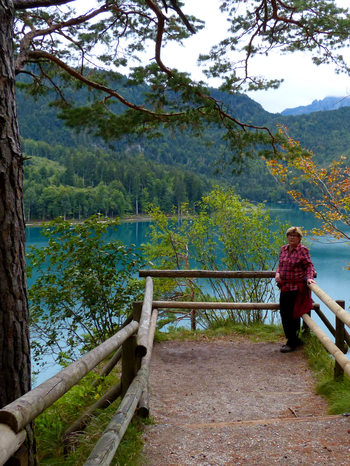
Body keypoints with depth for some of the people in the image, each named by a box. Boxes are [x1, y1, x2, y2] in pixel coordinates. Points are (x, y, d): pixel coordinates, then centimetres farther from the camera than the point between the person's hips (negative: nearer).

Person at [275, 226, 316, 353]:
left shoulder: (302, 250, -7)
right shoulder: (284, 249, 11)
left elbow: (309, 266, -7)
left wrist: (309, 277, -23)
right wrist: (277, 273, -1)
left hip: (296, 287, -7)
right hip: (285, 286, 7)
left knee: (292, 315, -3)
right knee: (284, 313, 11)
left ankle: (292, 342, 10)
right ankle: (294, 339, 26)